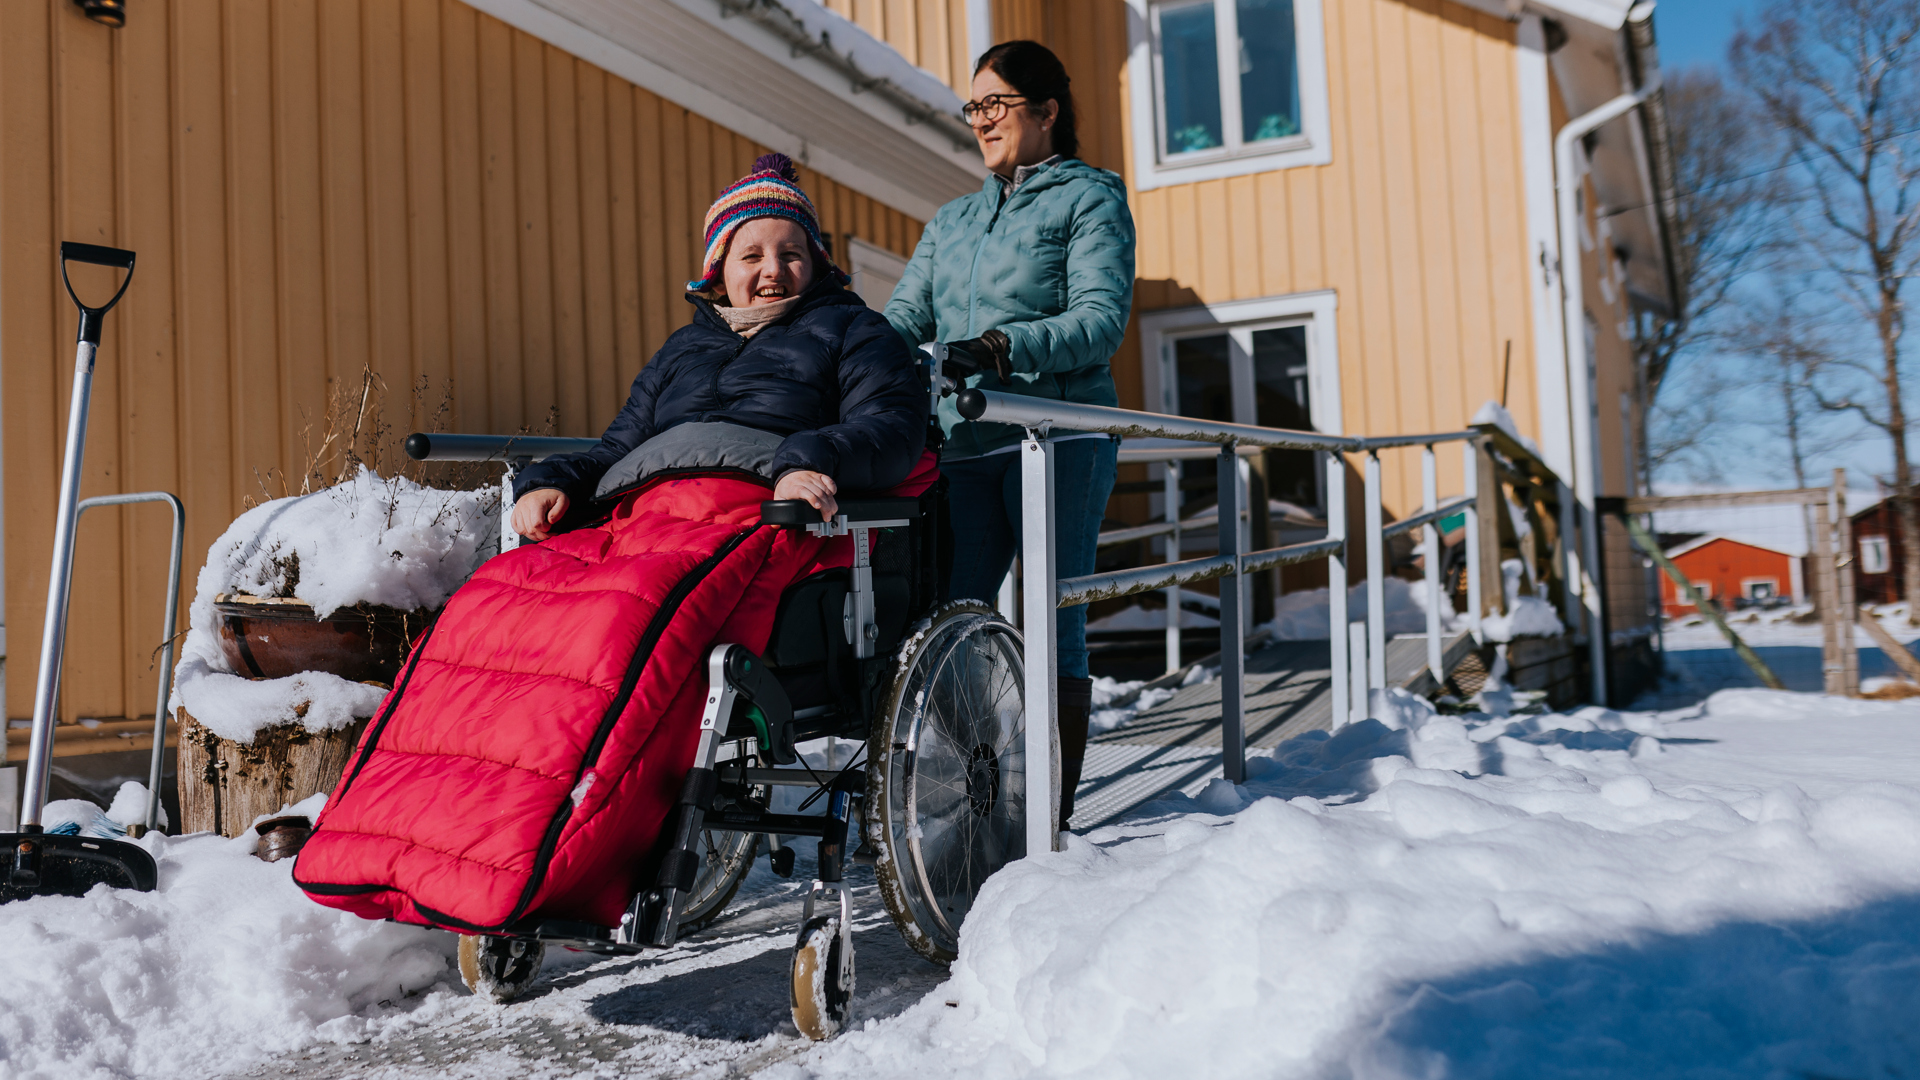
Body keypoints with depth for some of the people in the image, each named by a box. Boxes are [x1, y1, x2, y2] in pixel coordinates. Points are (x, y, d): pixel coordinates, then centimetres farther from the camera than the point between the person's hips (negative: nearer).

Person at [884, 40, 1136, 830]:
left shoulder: (1089, 198, 7)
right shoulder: (953, 221, 24)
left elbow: (1101, 318, -8)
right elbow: (905, 313, 14)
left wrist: (1006, 345, -24)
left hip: (1058, 439, -5)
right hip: (964, 446, 5)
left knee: (1054, 622, -5)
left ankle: (1052, 816, 2)